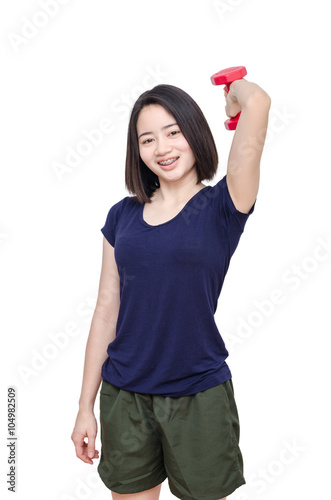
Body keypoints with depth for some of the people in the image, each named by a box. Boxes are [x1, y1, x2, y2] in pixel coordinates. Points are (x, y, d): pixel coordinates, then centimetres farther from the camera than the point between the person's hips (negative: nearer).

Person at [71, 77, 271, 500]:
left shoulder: (221, 208, -7)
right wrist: (86, 406, 6)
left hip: (200, 397, -3)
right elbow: (106, 311, 4)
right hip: (123, 396, 3)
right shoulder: (122, 215, 3)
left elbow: (257, 101, -20)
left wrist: (237, 90, 3)